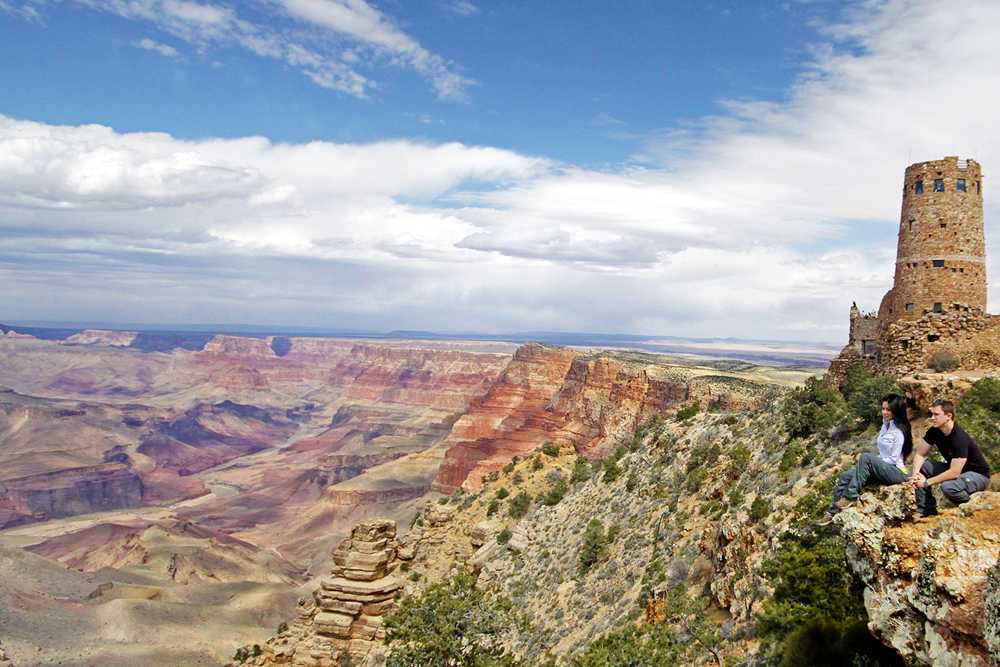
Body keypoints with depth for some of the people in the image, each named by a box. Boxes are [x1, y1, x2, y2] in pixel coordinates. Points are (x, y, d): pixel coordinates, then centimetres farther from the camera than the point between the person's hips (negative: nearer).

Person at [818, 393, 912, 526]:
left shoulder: (899, 431, -12)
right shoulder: (886, 426, 13)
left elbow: (893, 459, -16)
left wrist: (870, 463, -12)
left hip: (896, 471, -8)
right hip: (881, 467, 8)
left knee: (865, 457, -33)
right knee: (845, 476, -8)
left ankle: (851, 496, -27)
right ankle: (833, 512, -8)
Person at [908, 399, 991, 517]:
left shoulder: (960, 438, -30)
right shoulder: (934, 431, -7)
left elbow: (954, 473, -33)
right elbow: (920, 454, -2)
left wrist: (927, 482, -28)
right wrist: (915, 474, -21)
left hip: (978, 474, -8)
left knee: (948, 487, -36)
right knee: (921, 466, -9)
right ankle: (926, 509, -4)